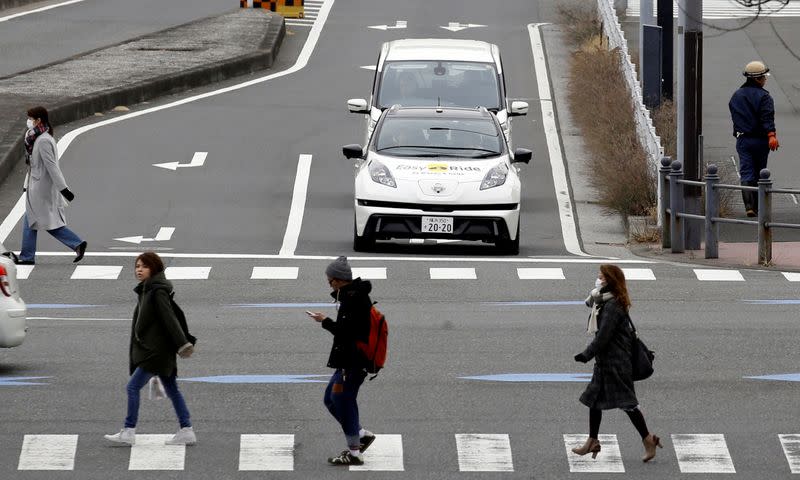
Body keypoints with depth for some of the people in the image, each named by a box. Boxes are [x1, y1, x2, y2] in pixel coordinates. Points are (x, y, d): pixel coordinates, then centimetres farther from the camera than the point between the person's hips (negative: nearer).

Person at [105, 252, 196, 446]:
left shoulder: (157, 292, -14)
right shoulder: (146, 291, 15)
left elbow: (170, 319, -19)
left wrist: (182, 344, -23)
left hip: (155, 352, -10)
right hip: (151, 349, 10)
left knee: (133, 387, -8)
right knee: (172, 390, 9)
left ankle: (129, 431, -5)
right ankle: (187, 431, 11)